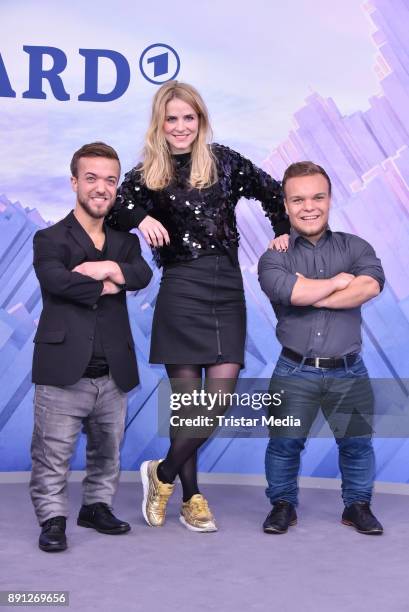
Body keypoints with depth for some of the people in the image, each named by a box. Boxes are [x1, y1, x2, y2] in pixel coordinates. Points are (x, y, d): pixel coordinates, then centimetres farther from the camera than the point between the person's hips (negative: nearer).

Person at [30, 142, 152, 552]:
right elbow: (57, 280, -21)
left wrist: (108, 268, -21)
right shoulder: (50, 239, 0)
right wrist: (108, 285, -12)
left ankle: (96, 506, 32)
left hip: (114, 372, 5)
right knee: (53, 454, -2)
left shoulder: (124, 241, 15)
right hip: (64, 371, -5)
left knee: (107, 452, 16)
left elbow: (143, 275, -6)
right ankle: (53, 518, 12)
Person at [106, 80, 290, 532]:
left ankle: (163, 474, 17)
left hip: (227, 291, 2)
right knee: (188, 402, -2)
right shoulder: (147, 174, 5)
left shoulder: (224, 162, 8)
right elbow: (113, 210, -3)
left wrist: (284, 234, 11)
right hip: (180, 291, -2)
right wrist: (141, 217, -20)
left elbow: (272, 193, 19)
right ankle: (191, 497, 18)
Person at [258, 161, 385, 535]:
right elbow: (291, 292, -21)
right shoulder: (275, 257, 1)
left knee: (357, 441, 7)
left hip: (348, 372, 1)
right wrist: (341, 281, -8)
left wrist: (310, 293, -15)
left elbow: (371, 286, -16)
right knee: (284, 442, 4)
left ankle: (358, 505, 26)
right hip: (295, 372, -1)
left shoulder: (355, 247, 5)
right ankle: (283, 504, 23)